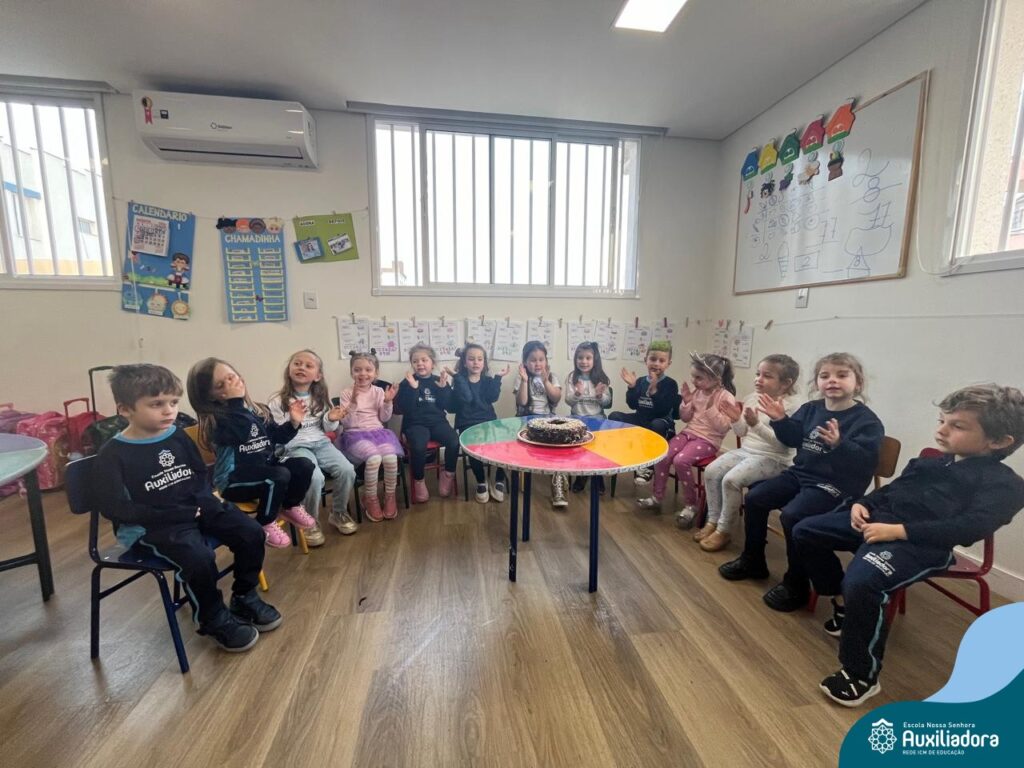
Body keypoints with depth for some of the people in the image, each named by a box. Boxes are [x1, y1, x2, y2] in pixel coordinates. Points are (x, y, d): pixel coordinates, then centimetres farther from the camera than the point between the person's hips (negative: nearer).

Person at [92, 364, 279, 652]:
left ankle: (244, 599, 12)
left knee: (251, 532, -12)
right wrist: (171, 513, -19)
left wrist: (204, 499, -6)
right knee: (199, 557, -30)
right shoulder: (113, 454, -10)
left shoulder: (178, 436, 5)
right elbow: (113, 507, -13)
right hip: (153, 525, -5)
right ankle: (215, 620, -1)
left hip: (196, 508, 5)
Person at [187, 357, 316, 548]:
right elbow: (241, 434, -33)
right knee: (280, 476, -31)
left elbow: (277, 437, 13)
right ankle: (265, 524, -5)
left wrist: (293, 423, -4)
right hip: (234, 480, -6)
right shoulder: (216, 419, -14)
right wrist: (236, 401, -30)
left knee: (304, 465, -13)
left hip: (265, 467, 7)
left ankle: (291, 507, 13)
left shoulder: (258, 410, 6)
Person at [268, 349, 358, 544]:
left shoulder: (321, 398, 7)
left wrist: (331, 420, -11)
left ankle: (338, 513, 7)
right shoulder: (277, 401, -4)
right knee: (315, 477, -30)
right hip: (295, 447, -4)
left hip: (321, 443, 4)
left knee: (347, 470, -20)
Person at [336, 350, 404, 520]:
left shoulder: (379, 391, 7)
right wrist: (353, 402, -20)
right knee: (374, 458, -32)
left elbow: (384, 418, 6)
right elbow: (345, 423, -7)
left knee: (391, 458, -27)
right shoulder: (346, 393, 0)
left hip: (377, 431, 3)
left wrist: (388, 402, -10)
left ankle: (390, 496, -2)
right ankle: (370, 498, -6)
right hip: (355, 434, -2)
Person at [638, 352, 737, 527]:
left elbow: (723, 427, -17)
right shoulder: (697, 392, 8)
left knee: (681, 460, -28)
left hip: (707, 440, -6)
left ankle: (690, 505, -9)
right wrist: (686, 402, -4)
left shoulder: (726, 398, -11)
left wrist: (711, 408, -23)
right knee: (662, 456, -14)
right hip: (688, 433, 6)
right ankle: (657, 497, 2)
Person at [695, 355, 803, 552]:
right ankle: (712, 521, 5)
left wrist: (756, 425, -34)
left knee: (731, 480, -25)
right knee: (711, 471, -9)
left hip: (773, 459, -7)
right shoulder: (753, 398, 5)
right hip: (745, 451, 7)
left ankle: (724, 530, -6)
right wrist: (736, 420, -10)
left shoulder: (793, 405, -15)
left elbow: (782, 442, -23)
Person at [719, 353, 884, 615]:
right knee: (754, 498, 1)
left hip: (835, 485, -7)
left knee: (792, 515, -27)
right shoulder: (810, 409, 6)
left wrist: (839, 444, -40)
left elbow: (865, 460, -23)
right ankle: (753, 561, 19)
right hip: (800, 473, 8)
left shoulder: (866, 420, -12)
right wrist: (780, 420, -4)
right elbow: (792, 438, 13)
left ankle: (796, 585, -5)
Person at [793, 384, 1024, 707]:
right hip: (876, 519, 9)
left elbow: (970, 527, -15)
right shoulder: (932, 462, 23)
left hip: (921, 544, -8)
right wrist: (862, 503, 4)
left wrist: (898, 531, -23)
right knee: (804, 531, 5)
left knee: (861, 581, -33)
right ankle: (843, 601, 21)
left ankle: (862, 675, -10)